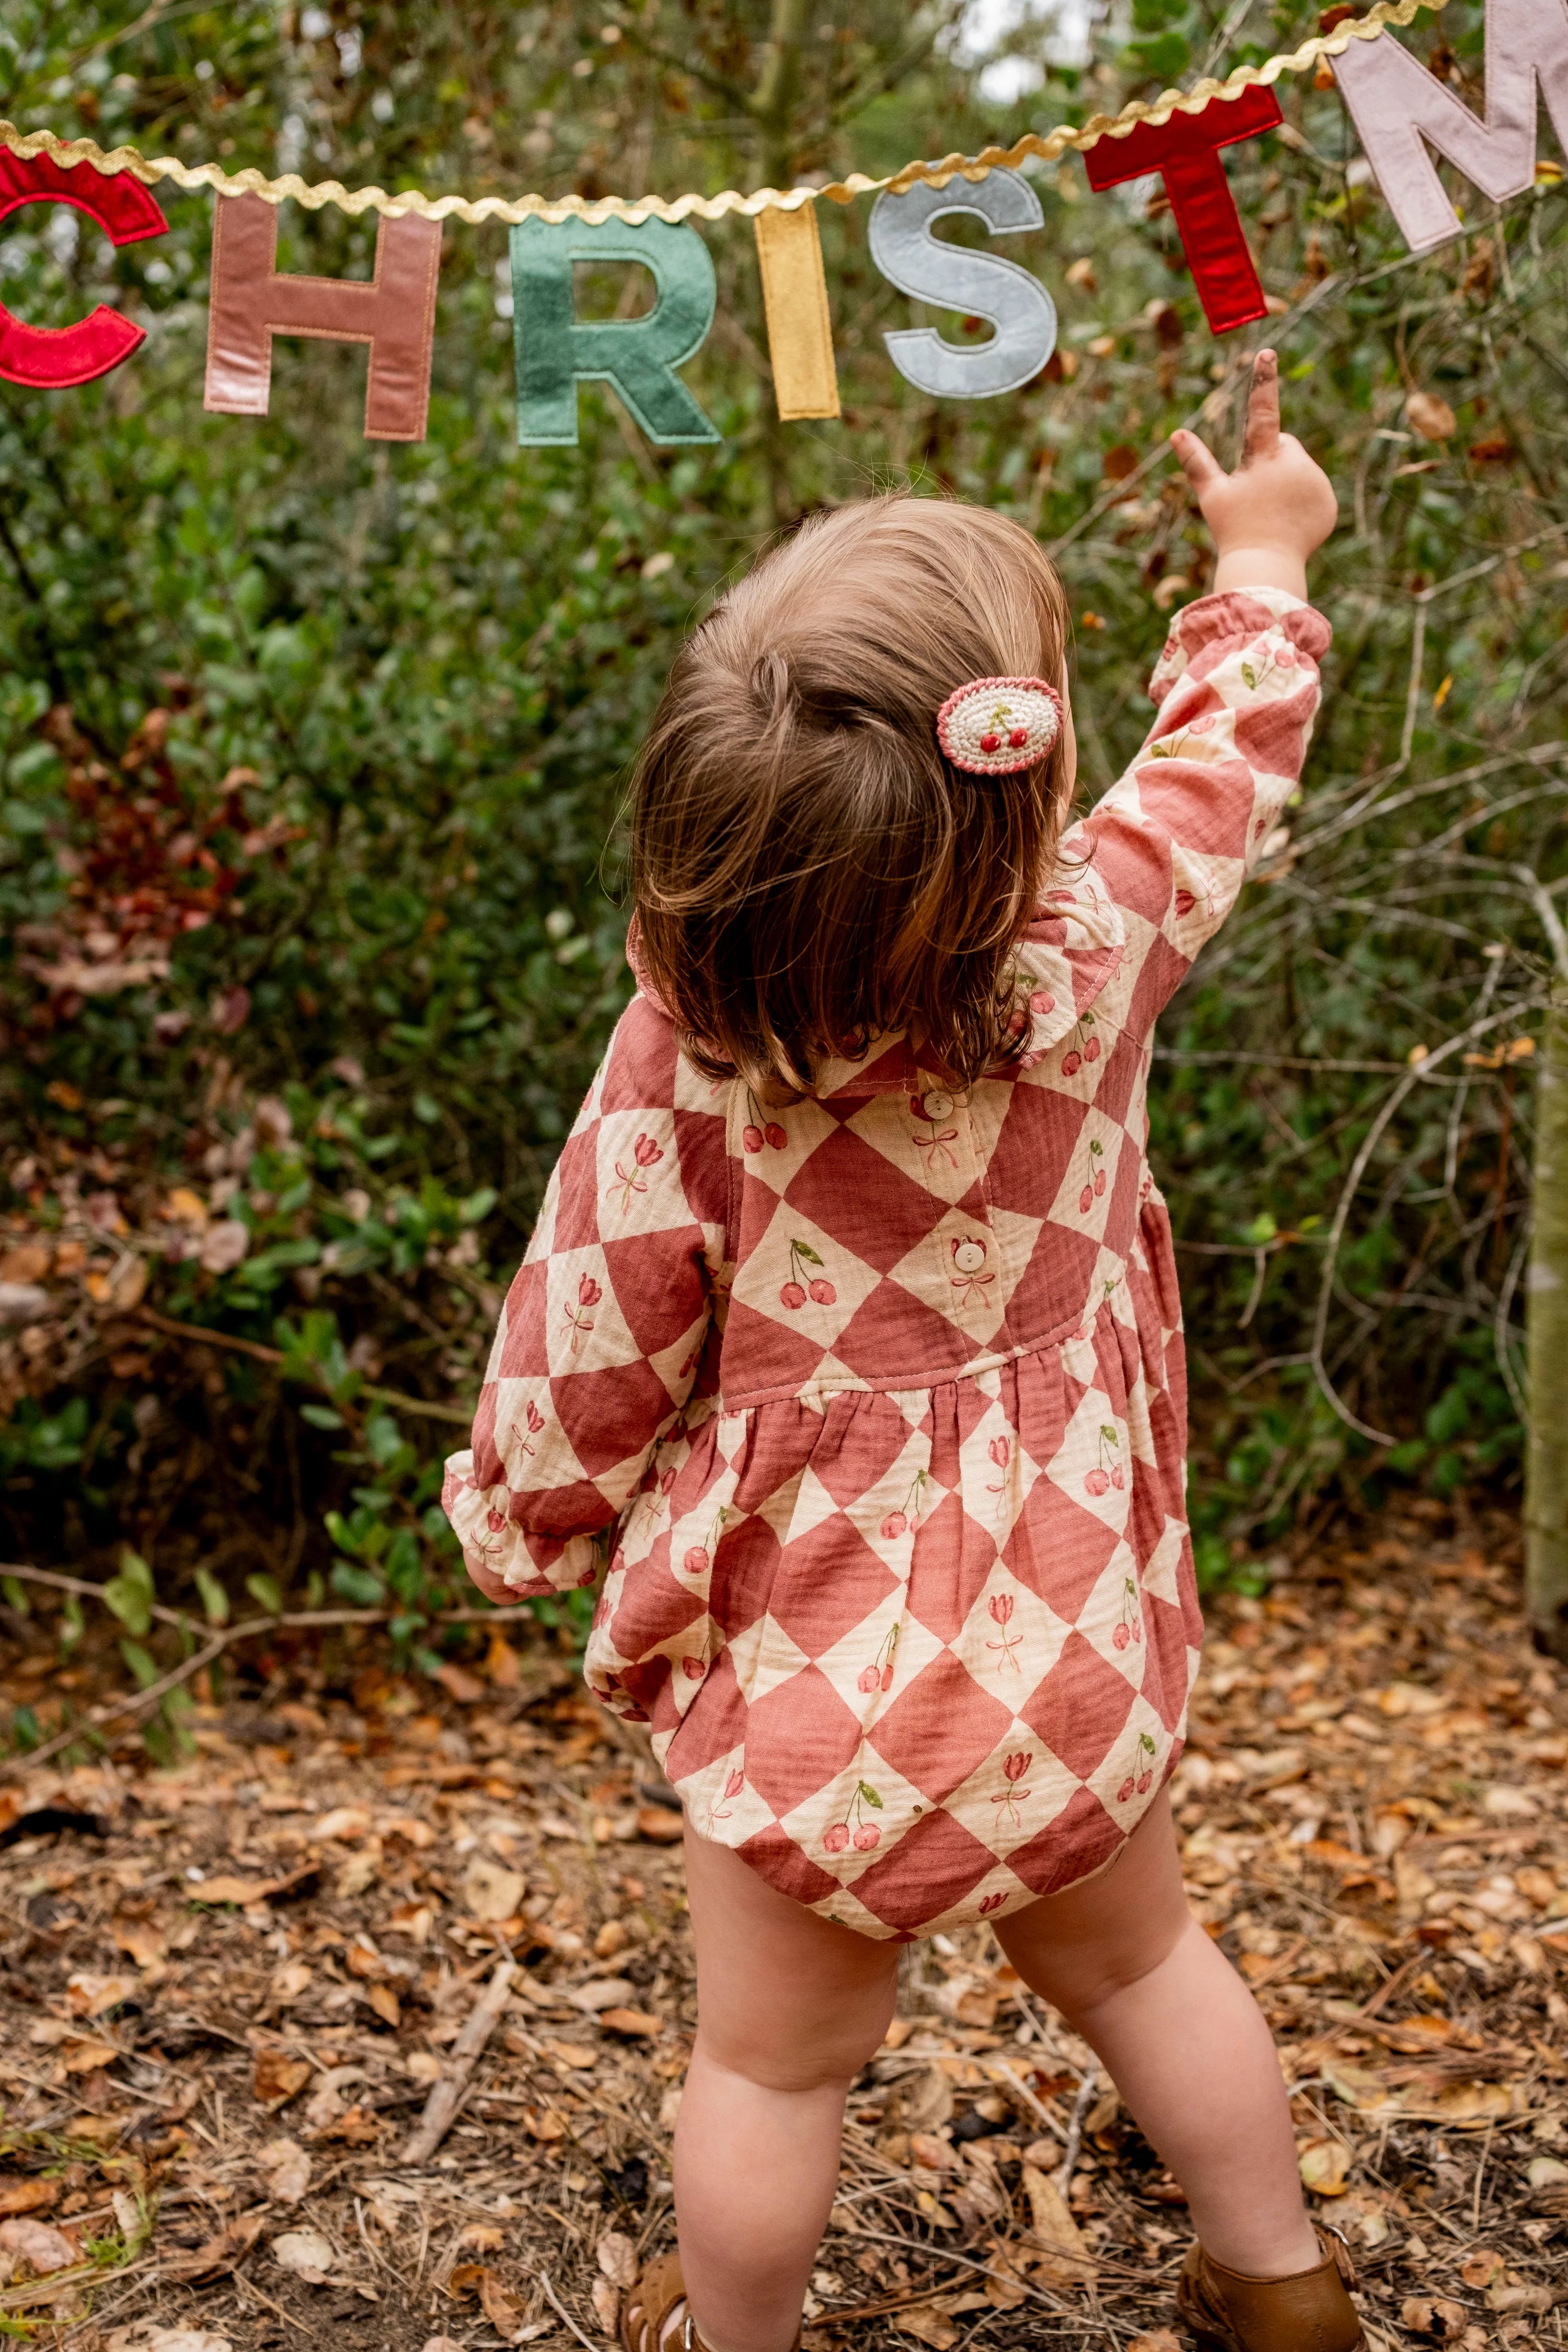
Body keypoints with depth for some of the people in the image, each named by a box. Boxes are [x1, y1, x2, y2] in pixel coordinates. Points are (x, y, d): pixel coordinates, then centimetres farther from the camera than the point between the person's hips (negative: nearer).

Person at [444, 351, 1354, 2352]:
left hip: (812, 1666, -3)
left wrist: (514, 1518, 10)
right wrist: (1263, 563, 25)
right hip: (1066, 1642, 3)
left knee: (773, 2061, 19)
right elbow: (1221, 767, 6)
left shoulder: (680, 1059, -22)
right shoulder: (1093, 943, -16)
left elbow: (588, 1350, -11)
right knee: (1135, 1960, 28)